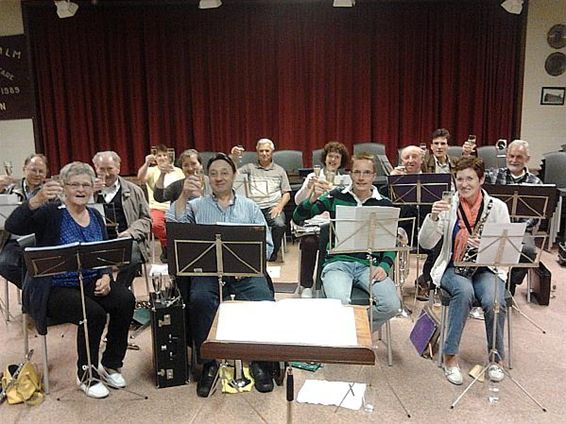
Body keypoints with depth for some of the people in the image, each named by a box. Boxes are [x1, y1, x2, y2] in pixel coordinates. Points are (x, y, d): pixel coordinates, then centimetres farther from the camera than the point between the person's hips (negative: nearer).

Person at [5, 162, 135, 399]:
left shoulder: (96, 217, 11)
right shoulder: (51, 213, -7)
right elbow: (13, 227, -24)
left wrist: (105, 276, -7)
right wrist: (37, 200, -40)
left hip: (91, 283, 5)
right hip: (54, 289, -5)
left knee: (125, 300, -20)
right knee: (93, 313, -29)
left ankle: (110, 365, 0)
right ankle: (86, 376, -3)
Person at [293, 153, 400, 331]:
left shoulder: (384, 204, 9)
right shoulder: (336, 197, 6)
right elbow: (298, 219, 2)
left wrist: (384, 266, -5)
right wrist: (312, 198, -16)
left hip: (369, 265, 2)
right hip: (338, 262, -2)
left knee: (391, 306, -24)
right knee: (340, 303, -32)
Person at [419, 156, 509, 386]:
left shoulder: (497, 207, 1)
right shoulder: (448, 205, -2)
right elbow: (425, 243, -8)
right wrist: (433, 217, -25)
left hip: (487, 268, 1)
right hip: (453, 268, -1)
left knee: (494, 302, -29)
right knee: (464, 291, -33)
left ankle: (496, 358, -2)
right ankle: (450, 357, -21)